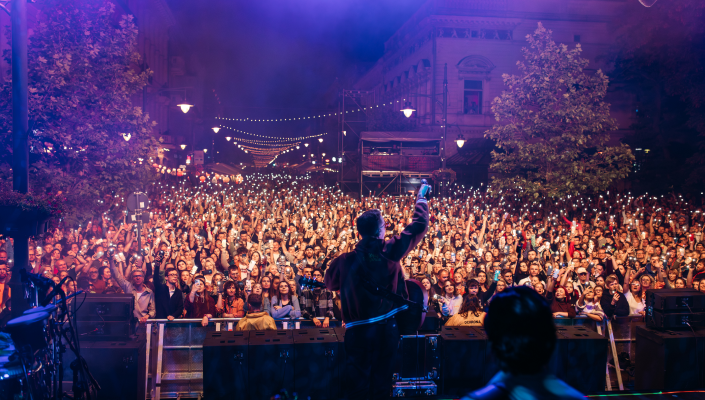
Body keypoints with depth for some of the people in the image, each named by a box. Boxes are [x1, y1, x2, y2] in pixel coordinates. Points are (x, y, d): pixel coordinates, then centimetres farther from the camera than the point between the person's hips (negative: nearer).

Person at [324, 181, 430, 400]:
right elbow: (419, 225, 5)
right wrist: (421, 197, 20)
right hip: (388, 328, 1)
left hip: (358, 331, 0)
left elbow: (330, 284, 13)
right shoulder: (391, 251, -8)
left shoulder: (345, 260, -7)